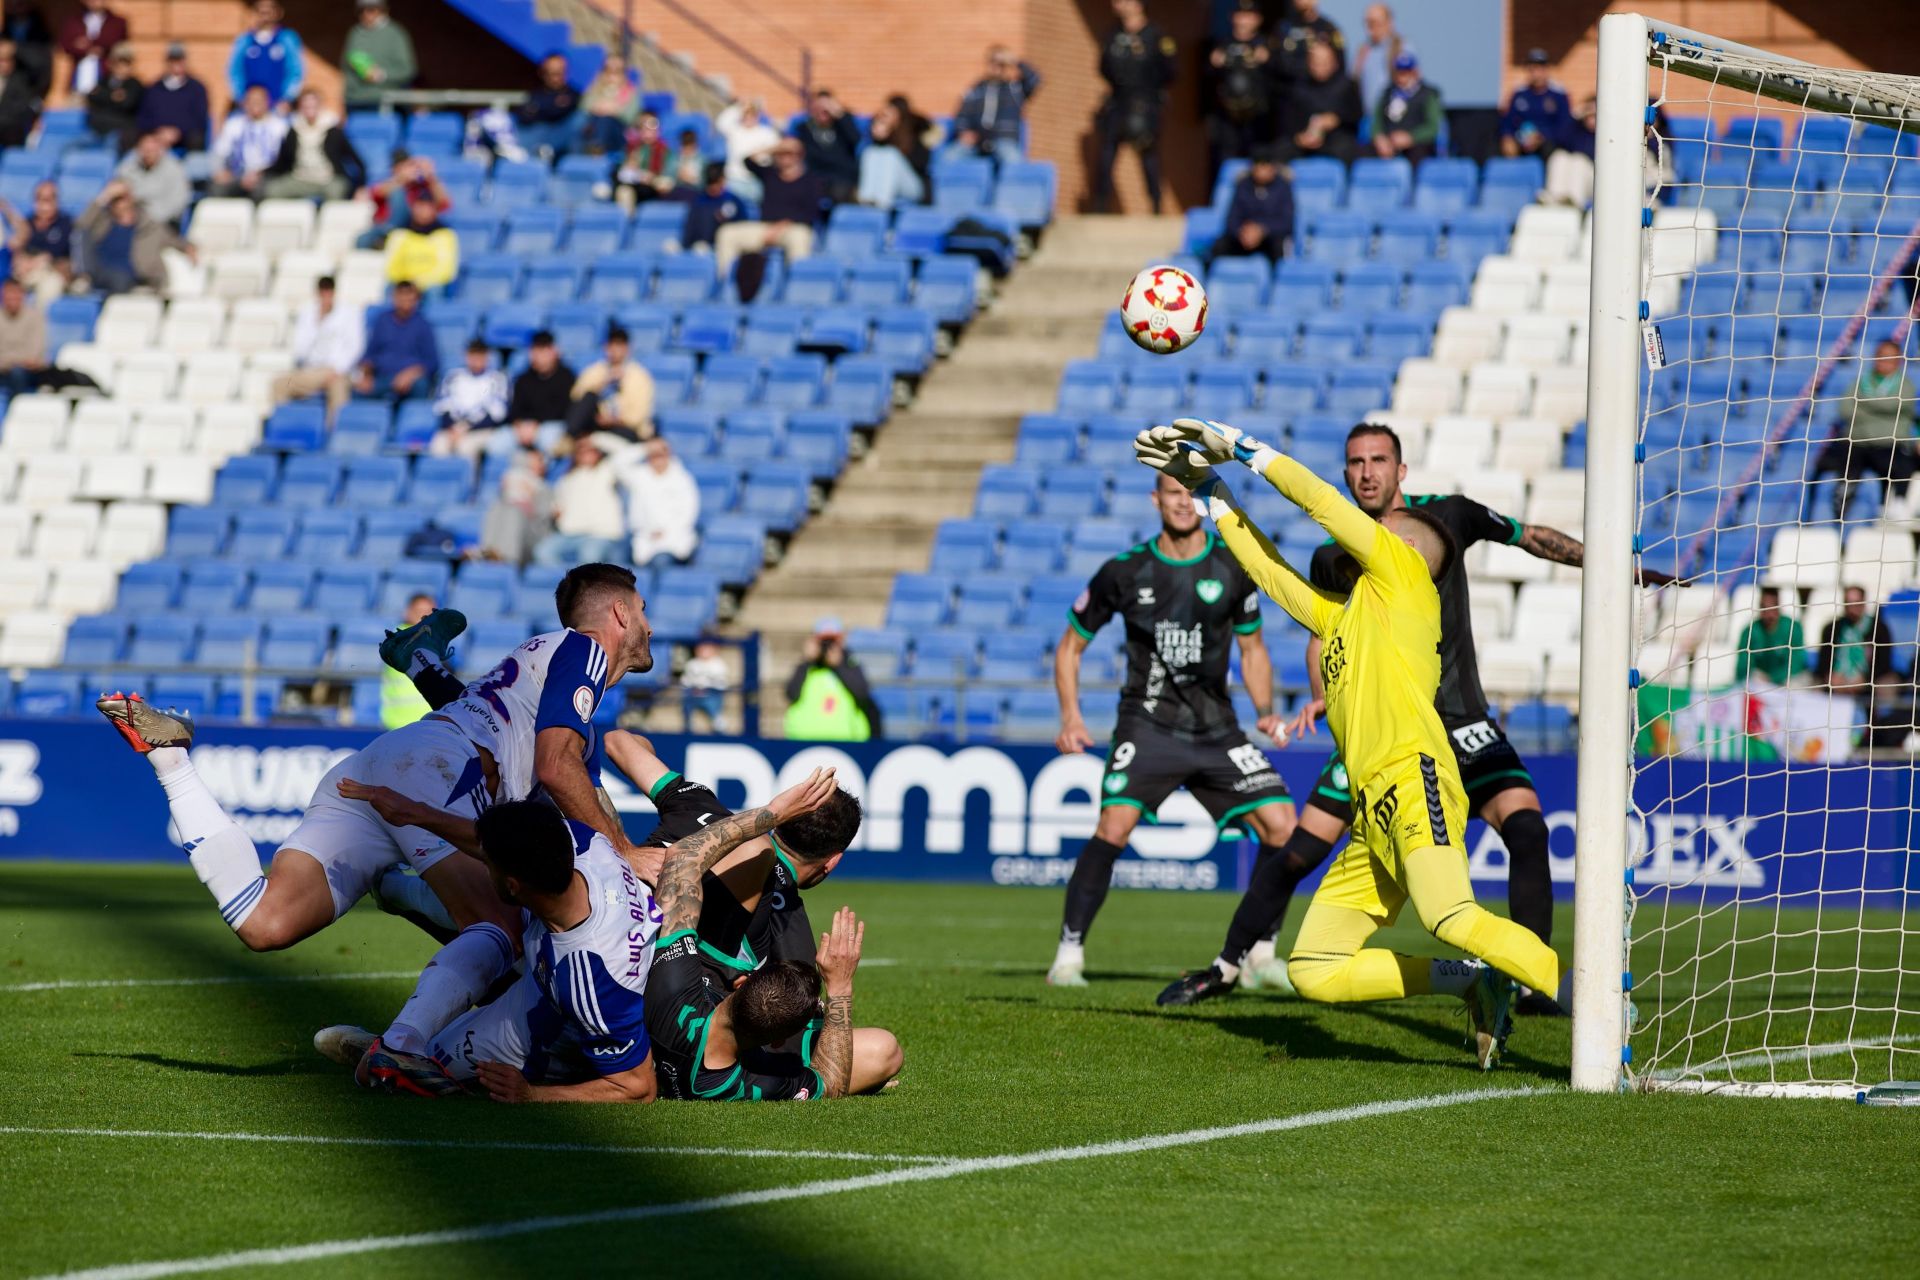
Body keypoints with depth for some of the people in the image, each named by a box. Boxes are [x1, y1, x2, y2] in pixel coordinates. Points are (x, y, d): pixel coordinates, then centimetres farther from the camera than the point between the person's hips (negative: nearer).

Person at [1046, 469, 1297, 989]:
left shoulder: (1233, 569, 3)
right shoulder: (1124, 573, -3)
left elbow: (1251, 649, 17)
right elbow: (1071, 645, 9)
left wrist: (1265, 712, 2)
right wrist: (1071, 717, -3)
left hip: (1217, 730, 3)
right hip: (1148, 725, -3)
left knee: (1281, 826, -9)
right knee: (1115, 824, -25)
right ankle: (1069, 953, -17)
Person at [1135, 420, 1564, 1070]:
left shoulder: (1403, 572, 11)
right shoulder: (1339, 613, 30)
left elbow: (1324, 502, 7)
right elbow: (1268, 567, 38)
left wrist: (1242, 446, 17)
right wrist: (1208, 487, 37)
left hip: (1414, 779, -9)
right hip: (1375, 813, 9)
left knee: (1452, 919, -32)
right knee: (1313, 971, 1)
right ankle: (1475, 984, 4)